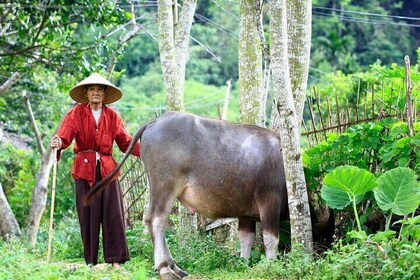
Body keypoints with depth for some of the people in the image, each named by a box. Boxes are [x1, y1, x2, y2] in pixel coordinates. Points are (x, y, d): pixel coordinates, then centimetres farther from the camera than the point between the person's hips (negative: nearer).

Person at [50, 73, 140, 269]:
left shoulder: (112, 116, 9)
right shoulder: (77, 113, 1)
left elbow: (125, 142, 8)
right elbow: (65, 133, -16)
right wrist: (59, 143, -38)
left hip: (107, 169, 2)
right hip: (85, 170, -2)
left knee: (113, 213, -5)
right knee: (88, 215, -1)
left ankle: (116, 260, -1)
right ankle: (90, 262, 6)